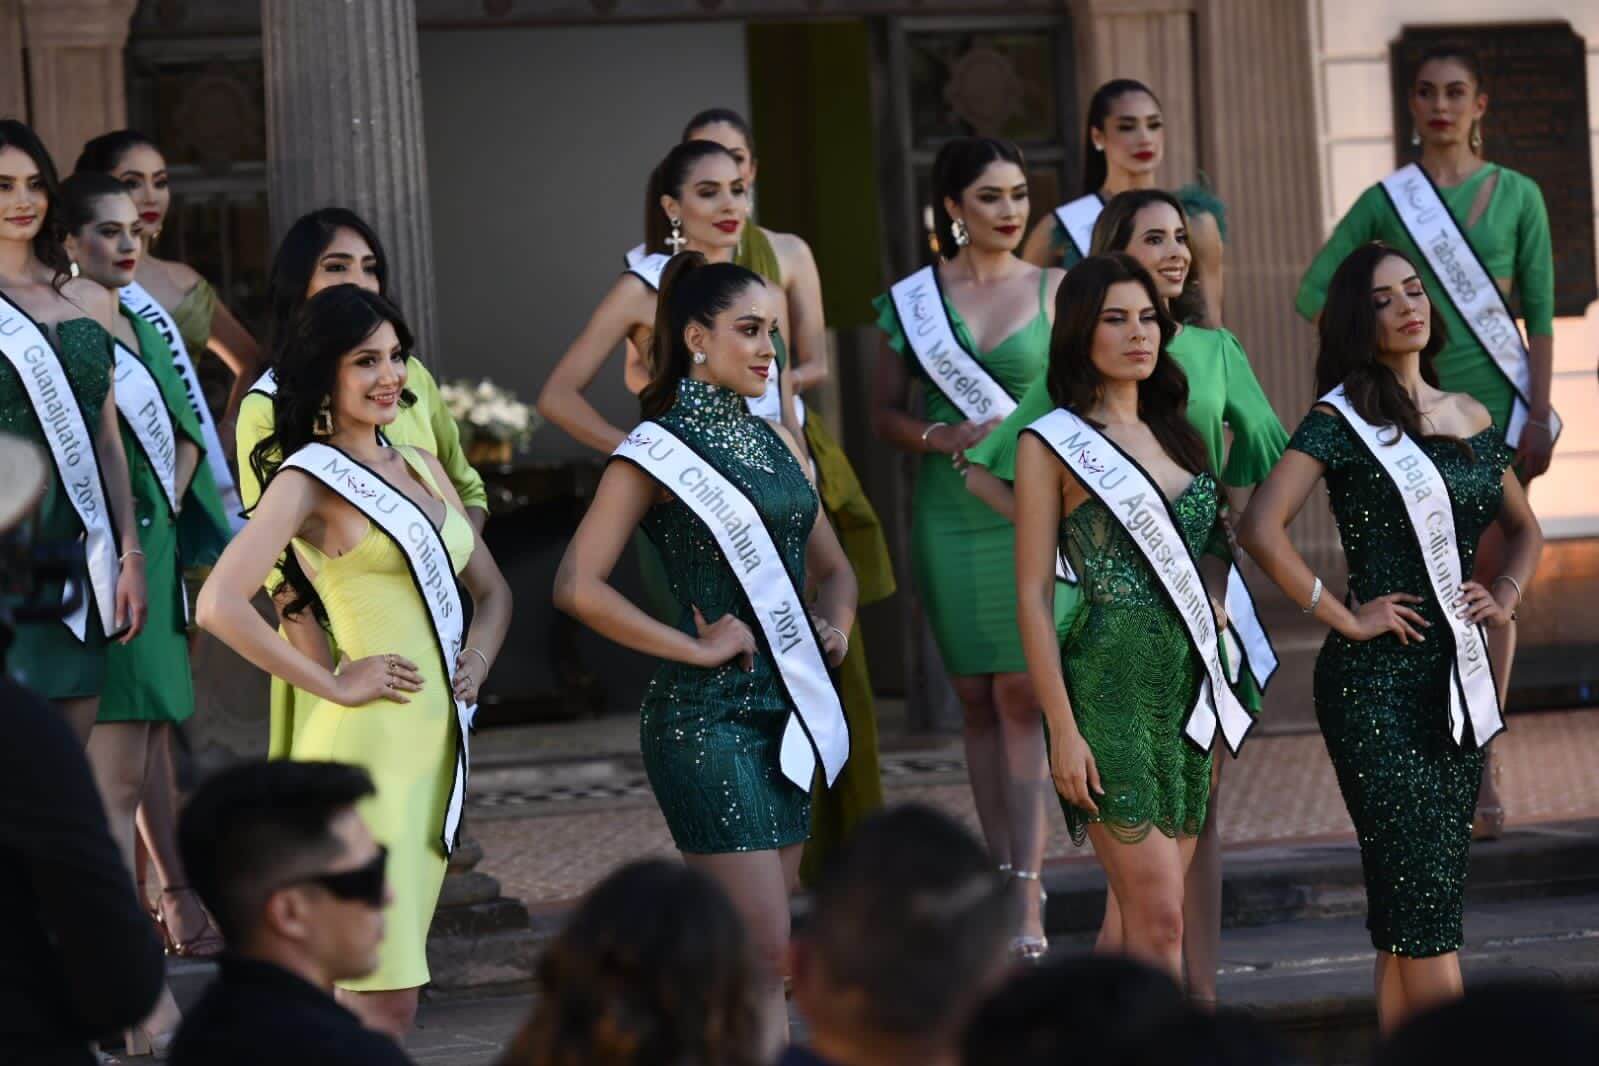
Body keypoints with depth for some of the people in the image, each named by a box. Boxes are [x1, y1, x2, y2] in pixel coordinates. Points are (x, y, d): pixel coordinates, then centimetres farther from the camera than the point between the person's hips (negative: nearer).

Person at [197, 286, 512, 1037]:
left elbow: (491, 588, 25)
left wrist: (476, 658, 4)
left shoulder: (419, 467, 16)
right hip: (368, 745, -8)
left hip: (441, 742, 8)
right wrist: (334, 685, -15)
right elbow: (220, 605, -18)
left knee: (383, 993, 10)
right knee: (385, 1004, -12)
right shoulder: (308, 478, -6)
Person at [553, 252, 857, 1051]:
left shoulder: (775, 441, 15)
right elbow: (577, 586, -16)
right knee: (763, 955, -13)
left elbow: (830, 566, 28)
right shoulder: (657, 452, -6)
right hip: (706, 719, -7)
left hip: (785, 713, 7)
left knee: (734, 951, 9)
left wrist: (836, 620, 6)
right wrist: (694, 648, -14)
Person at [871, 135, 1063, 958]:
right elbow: (885, 413, 10)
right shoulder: (912, 299, 7)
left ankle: (1028, 890, -13)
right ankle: (1001, 872, 14)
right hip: (947, 512, 2)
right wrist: (943, 438, -9)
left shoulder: (1054, 291, 4)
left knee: (1023, 691, -10)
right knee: (976, 697, 6)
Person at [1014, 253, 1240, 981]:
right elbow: (1033, 596, -6)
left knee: (1149, 915, 6)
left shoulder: (1174, 434, 15)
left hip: (1191, 678, 6)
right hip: (1113, 681, -6)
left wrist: (1213, 597, 10)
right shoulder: (1052, 444, -2)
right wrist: (1062, 728, -12)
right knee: (1159, 918, -11)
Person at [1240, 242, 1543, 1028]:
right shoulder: (1342, 422, -6)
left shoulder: (1472, 420, 12)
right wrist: (1344, 618, -15)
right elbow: (1262, 528, -18)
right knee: (1421, 885, -11)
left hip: (1459, 673, 6)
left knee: (1407, 908, 8)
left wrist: (1507, 596, 9)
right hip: (1375, 679, -6)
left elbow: (1524, 529, 27)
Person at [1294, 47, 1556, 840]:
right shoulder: (1387, 201, 4)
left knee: (1491, 587, 1)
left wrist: (1539, 415, -5)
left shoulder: (1517, 196, 3)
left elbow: (1540, 315, 2)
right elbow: (1314, 291, 7)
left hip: (1498, 407, 0)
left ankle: (1484, 767, 5)